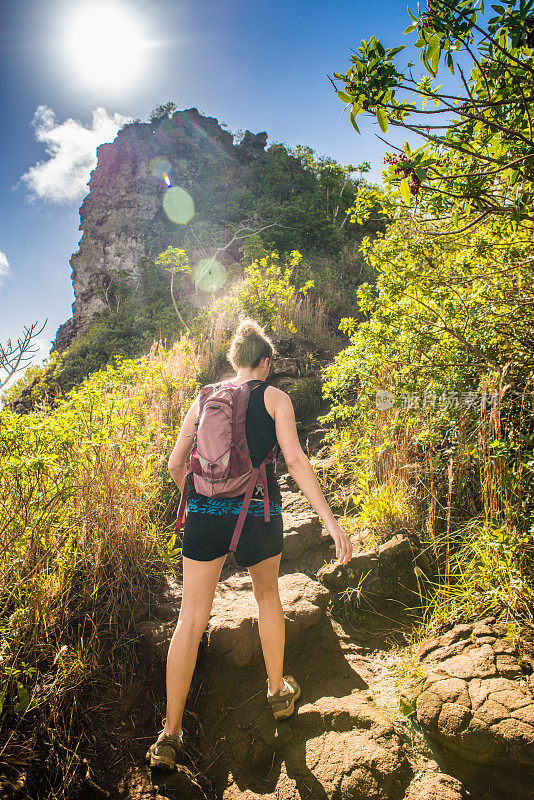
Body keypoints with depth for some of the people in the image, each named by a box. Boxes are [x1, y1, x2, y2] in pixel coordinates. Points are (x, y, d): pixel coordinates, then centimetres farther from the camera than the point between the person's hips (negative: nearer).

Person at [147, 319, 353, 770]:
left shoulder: (204, 399, 10)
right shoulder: (274, 397, 1)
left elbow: (175, 465, 11)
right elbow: (295, 460, -10)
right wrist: (331, 523, -10)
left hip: (205, 510, 2)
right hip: (257, 509, -1)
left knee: (191, 618, 10)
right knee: (267, 596, 24)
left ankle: (170, 735, 17)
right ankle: (278, 692, 40)